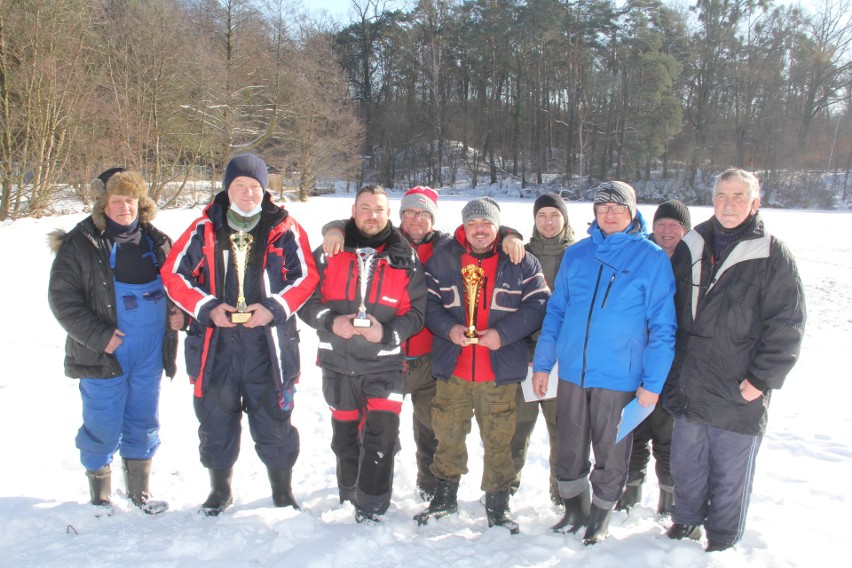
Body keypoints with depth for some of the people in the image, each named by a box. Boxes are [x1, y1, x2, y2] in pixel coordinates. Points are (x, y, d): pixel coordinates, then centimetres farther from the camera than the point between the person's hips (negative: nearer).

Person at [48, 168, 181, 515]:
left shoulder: (156, 241, 7)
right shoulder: (80, 244, -7)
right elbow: (62, 299, -8)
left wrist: (179, 312, -1)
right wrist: (99, 336, -16)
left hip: (149, 354, 4)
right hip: (103, 353, -4)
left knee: (143, 424, 14)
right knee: (103, 427, 6)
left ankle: (139, 491, 31)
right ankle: (100, 495, 27)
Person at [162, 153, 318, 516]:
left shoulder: (284, 229, 0)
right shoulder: (204, 229, 3)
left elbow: (306, 277, 0)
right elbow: (173, 274, 4)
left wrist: (273, 308, -13)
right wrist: (208, 308, -9)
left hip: (268, 343, -1)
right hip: (215, 343, 2)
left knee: (274, 422, 7)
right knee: (215, 421, 13)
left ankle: (283, 495, 28)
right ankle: (219, 492, 35)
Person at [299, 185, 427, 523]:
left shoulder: (405, 258, 0)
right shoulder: (329, 253, 1)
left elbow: (416, 311, 0)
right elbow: (306, 300, 2)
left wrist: (387, 332, -17)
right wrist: (330, 321, -17)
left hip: (384, 363, -1)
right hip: (338, 363, 2)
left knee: (382, 434, -10)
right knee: (345, 434, 16)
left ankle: (371, 505, 8)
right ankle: (349, 493, 40)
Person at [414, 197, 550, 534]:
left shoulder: (521, 262, 1)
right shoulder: (442, 259, 5)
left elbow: (537, 304, -3)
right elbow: (428, 301, 6)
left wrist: (504, 333, -15)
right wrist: (448, 328, -12)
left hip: (500, 369, -1)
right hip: (451, 367, 2)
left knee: (498, 440, 6)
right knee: (448, 434, 12)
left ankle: (497, 504, 25)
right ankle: (445, 496, 33)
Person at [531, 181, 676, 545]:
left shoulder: (652, 258, -4)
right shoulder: (576, 254, 6)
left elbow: (663, 326, -5)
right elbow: (556, 310, 11)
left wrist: (653, 382, -9)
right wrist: (542, 363, 6)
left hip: (620, 377, -3)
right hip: (572, 372, 3)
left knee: (610, 455, 10)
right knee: (570, 450, 15)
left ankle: (600, 516, 32)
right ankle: (574, 509, 36)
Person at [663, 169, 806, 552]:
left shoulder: (773, 256, -8)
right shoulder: (690, 246, 5)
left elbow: (786, 327, -9)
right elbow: (670, 311, 13)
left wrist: (761, 379, -12)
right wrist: (670, 371, 10)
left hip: (738, 395, -4)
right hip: (687, 387, 4)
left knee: (730, 471, 10)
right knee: (685, 463, 18)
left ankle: (722, 538, 30)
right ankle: (686, 520, 39)